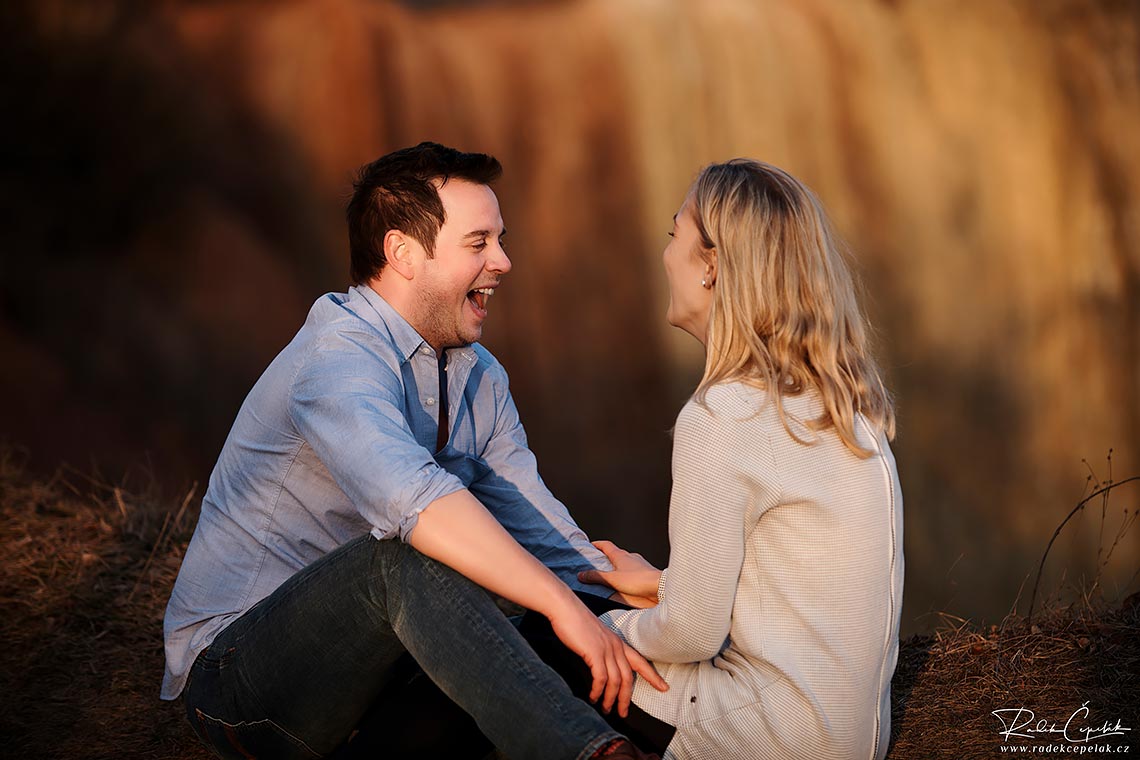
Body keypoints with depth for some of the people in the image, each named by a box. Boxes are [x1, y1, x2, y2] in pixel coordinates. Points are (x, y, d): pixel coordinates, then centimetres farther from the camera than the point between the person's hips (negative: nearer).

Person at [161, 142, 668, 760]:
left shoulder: (480, 378, 9)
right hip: (237, 680, -8)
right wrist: (562, 605, -41)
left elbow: (544, 535, 4)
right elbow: (413, 499, -40)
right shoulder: (339, 358, -20)